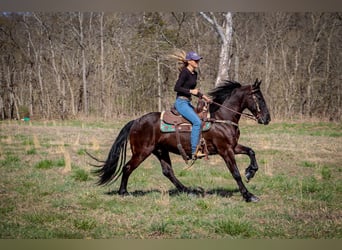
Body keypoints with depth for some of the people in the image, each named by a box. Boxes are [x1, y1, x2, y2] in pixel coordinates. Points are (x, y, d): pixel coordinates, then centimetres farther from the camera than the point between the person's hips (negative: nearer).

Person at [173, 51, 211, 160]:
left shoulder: (194, 73, 14)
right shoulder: (185, 72, -12)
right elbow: (176, 88, -17)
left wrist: (202, 96, 11)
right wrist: (191, 91, -20)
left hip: (188, 103, 10)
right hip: (181, 102, -10)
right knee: (197, 122, -24)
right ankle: (194, 152, -25)